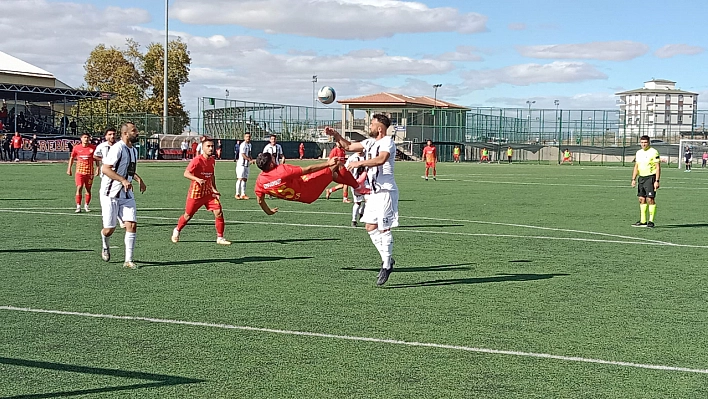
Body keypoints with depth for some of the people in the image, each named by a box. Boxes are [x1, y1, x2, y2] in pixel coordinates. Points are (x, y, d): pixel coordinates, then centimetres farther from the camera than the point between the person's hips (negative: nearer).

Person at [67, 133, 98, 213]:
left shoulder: (93, 148, 1)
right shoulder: (76, 148, 2)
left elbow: (96, 159, 9)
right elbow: (72, 158, 12)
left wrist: (97, 168, 1)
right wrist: (69, 169, 9)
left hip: (89, 172, 1)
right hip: (80, 171, -1)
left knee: (88, 189, 6)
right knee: (79, 188, -10)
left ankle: (86, 206, 19)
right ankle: (78, 206, -6)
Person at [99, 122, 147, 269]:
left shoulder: (134, 150, 12)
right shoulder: (117, 148, -16)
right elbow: (105, 169, -23)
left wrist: (139, 179, 13)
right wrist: (123, 180, -30)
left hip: (126, 195, 7)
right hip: (110, 194, -7)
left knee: (132, 225, -7)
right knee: (110, 229, 0)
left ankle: (128, 260, -1)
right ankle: (105, 246, 35)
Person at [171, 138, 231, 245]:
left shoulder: (212, 160, 6)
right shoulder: (197, 160, -16)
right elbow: (186, 173, -21)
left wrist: (214, 189, 14)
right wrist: (198, 179, -35)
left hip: (208, 192, 5)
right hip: (196, 192, -5)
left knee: (218, 212, -10)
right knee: (188, 215, 8)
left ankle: (220, 238, -1)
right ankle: (177, 230, 37)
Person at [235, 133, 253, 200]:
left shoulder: (249, 145, 16)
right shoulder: (243, 145, -13)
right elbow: (243, 155, -21)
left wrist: (251, 159, 7)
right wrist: (250, 160, -22)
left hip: (246, 165, 9)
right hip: (241, 164, -9)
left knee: (245, 179, 8)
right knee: (240, 179, -9)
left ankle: (243, 194, 11)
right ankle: (237, 194, -6)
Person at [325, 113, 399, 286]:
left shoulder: (387, 142, -13)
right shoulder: (370, 142, 15)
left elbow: (381, 159, -33)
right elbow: (349, 146, 25)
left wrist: (359, 163, -33)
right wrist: (336, 135, 14)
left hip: (386, 191, -9)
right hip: (374, 191, 9)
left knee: (384, 228, -7)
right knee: (371, 227, 9)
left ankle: (387, 265, 2)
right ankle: (387, 259, 19)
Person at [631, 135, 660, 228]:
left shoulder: (653, 152, -8)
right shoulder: (638, 153, 13)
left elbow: (658, 167, -10)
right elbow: (636, 167, 18)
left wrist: (657, 181, -17)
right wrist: (633, 179, 9)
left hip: (650, 177, -7)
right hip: (641, 178, 7)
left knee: (650, 199, -10)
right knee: (642, 199, 6)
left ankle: (651, 221, -6)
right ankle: (643, 221, 11)